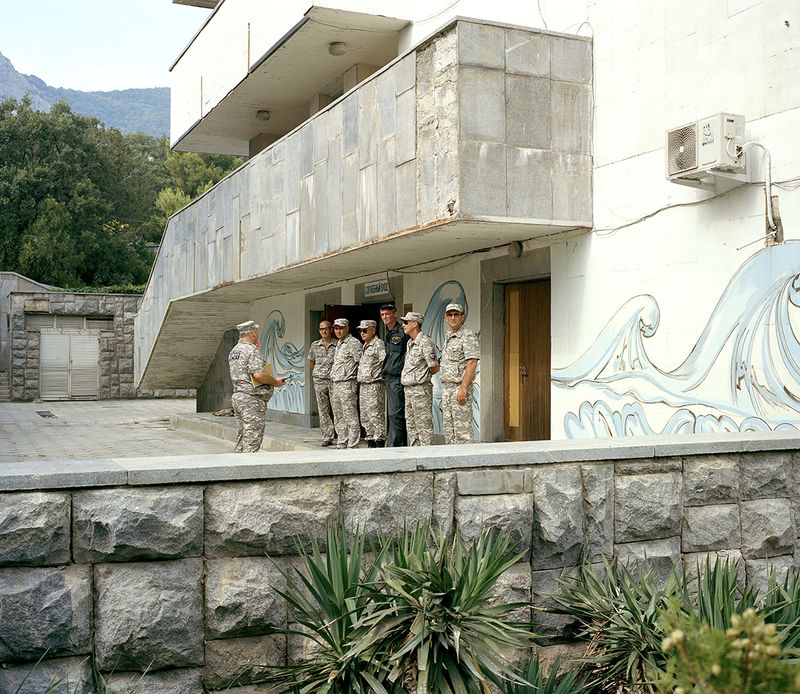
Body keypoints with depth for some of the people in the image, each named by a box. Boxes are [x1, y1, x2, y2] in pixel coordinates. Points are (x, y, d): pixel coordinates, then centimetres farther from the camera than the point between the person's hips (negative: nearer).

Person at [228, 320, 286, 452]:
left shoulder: (233, 351, 15)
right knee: (252, 438, -7)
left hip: (237, 396, 9)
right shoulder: (251, 351, -14)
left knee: (241, 438, 14)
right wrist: (276, 382, -9)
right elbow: (259, 374, -24)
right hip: (252, 398, -9)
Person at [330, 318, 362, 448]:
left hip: (347, 384, -10)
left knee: (350, 417, -8)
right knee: (338, 418, 13)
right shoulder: (338, 344, 19)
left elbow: (360, 363, -12)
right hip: (336, 384, 10)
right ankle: (342, 444, 20)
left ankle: (353, 445, -7)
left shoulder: (353, 343, -9)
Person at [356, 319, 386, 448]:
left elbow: (385, 362, -16)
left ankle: (379, 443, -6)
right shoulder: (365, 346, 19)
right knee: (365, 418, 11)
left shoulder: (378, 344, -9)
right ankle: (370, 442, 18)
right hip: (363, 385, 10)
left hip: (374, 385, -10)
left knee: (375, 415, -9)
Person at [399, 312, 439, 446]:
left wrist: (421, 376, 4)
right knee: (411, 425, 13)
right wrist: (405, 376, 10)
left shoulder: (425, 342, -12)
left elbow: (434, 368, -10)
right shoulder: (409, 343, 15)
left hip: (421, 389, -9)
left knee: (424, 426, -6)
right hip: (408, 389, 9)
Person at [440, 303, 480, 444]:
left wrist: (463, 388, -22)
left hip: (460, 386, -9)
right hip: (446, 387, 9)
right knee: (448, 430, 11)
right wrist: (445, 389, 16)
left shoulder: (468, 336, -8)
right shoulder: (447, 337, 19)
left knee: (463, 430, -10)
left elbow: (472, 363, -16)